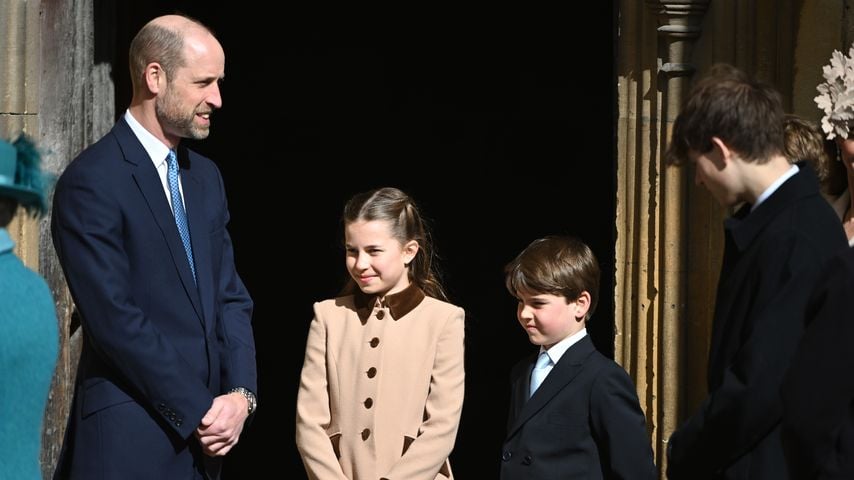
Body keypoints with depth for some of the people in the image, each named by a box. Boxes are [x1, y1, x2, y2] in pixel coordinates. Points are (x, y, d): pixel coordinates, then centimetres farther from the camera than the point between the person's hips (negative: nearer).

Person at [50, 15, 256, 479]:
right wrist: (197, 412, -13)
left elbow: (230, 295, 13)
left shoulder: (205, 177, 14)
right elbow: (114, 318, -16)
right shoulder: (91, 181, -11)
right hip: (130, 441, -7)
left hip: (200, 437, 7)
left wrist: (240, 392, -3)